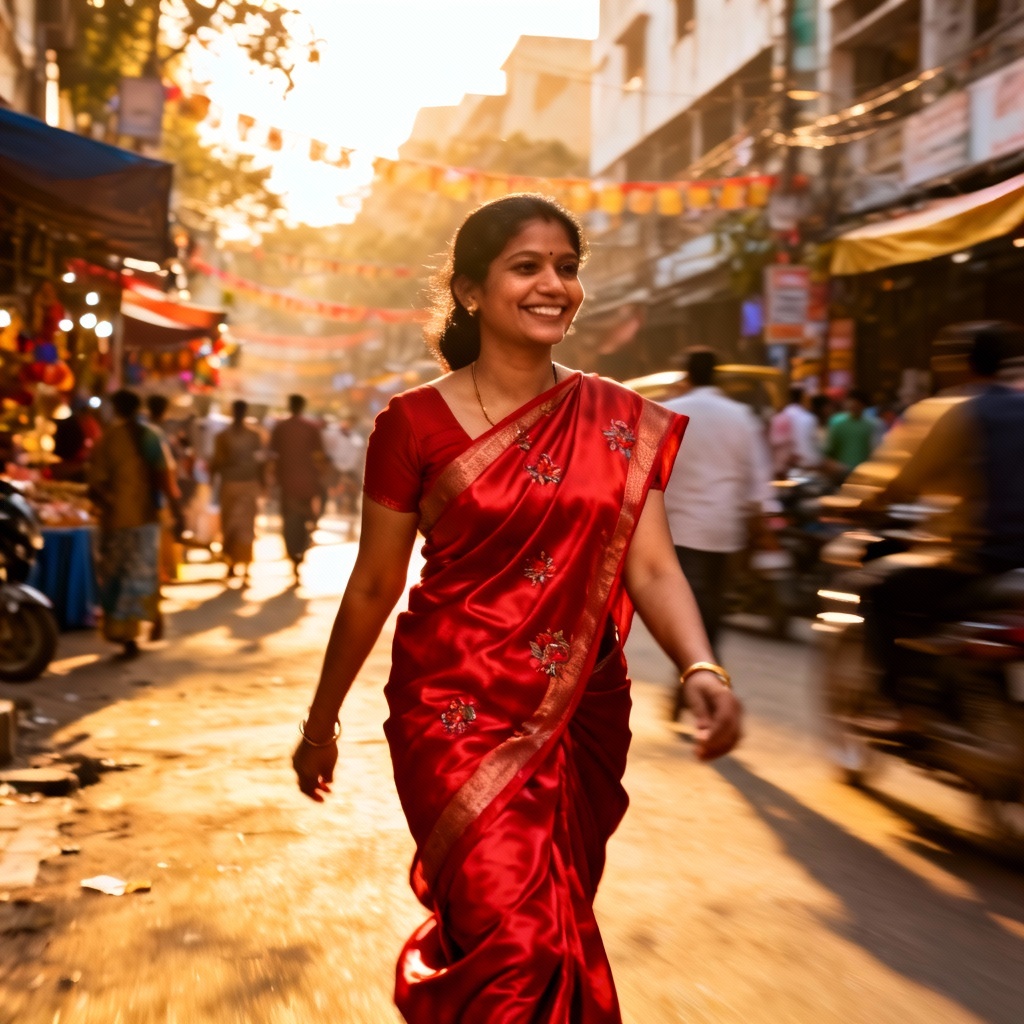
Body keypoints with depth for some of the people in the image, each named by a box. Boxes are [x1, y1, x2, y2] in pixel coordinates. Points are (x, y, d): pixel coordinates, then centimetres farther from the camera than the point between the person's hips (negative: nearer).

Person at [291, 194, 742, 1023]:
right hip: (458, 710, -4)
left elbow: (650, 565, -4)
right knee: (520, 948, -14)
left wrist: (701, 669, -22)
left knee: (558, 929, 16)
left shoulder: (619, 422, 3)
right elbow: (374, 586, 2)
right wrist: (322, 720, 8)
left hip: (582, 718, 4)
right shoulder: (417, 423, -5)